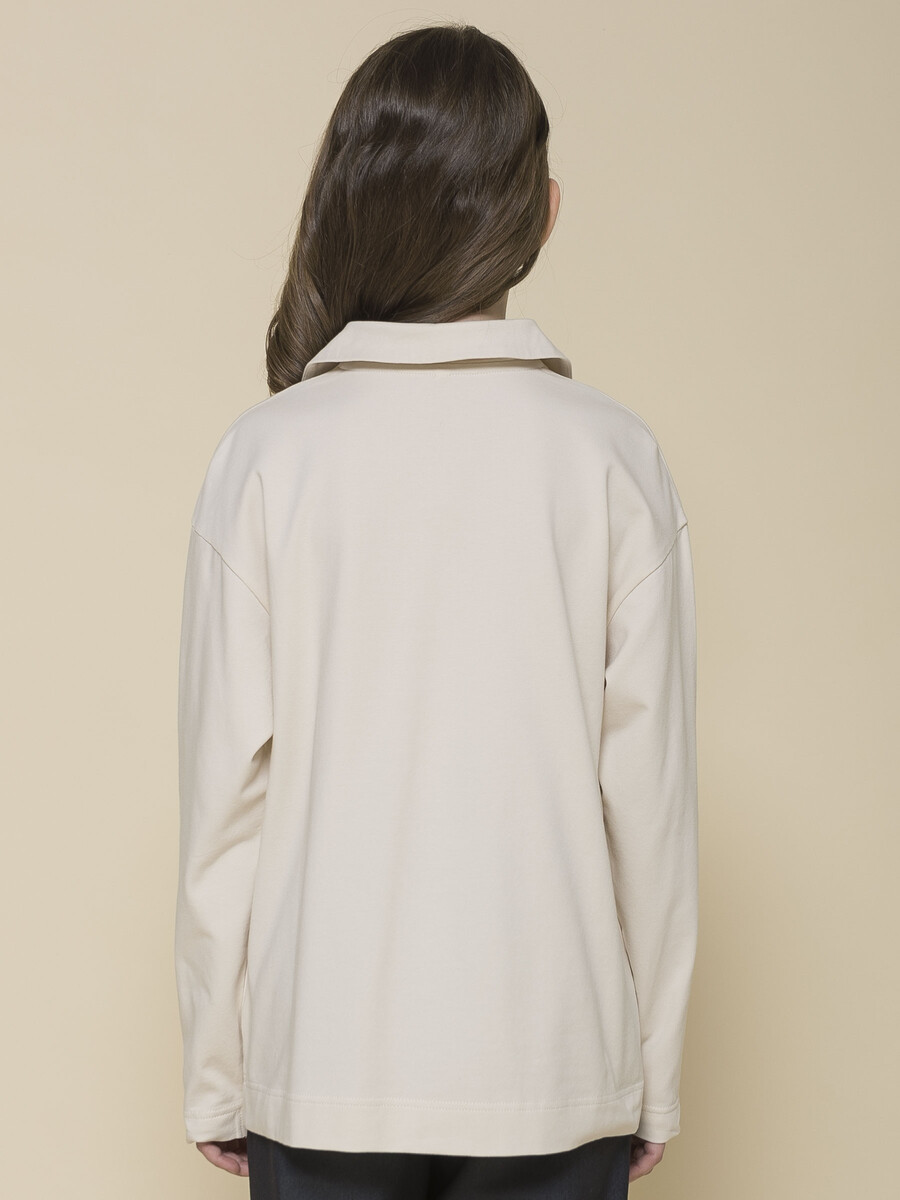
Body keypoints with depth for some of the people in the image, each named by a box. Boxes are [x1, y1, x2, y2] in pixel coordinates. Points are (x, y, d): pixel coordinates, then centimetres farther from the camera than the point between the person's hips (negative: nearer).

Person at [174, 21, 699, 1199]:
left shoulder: (267, 453, -6)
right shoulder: (613, 456, -5)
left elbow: (226, 786, -5)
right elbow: (648, 788, -4)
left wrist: (218, 1075, 6)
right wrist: (653, 1077, 7)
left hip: (324, 1059, 0)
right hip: (553, 1059, 0)